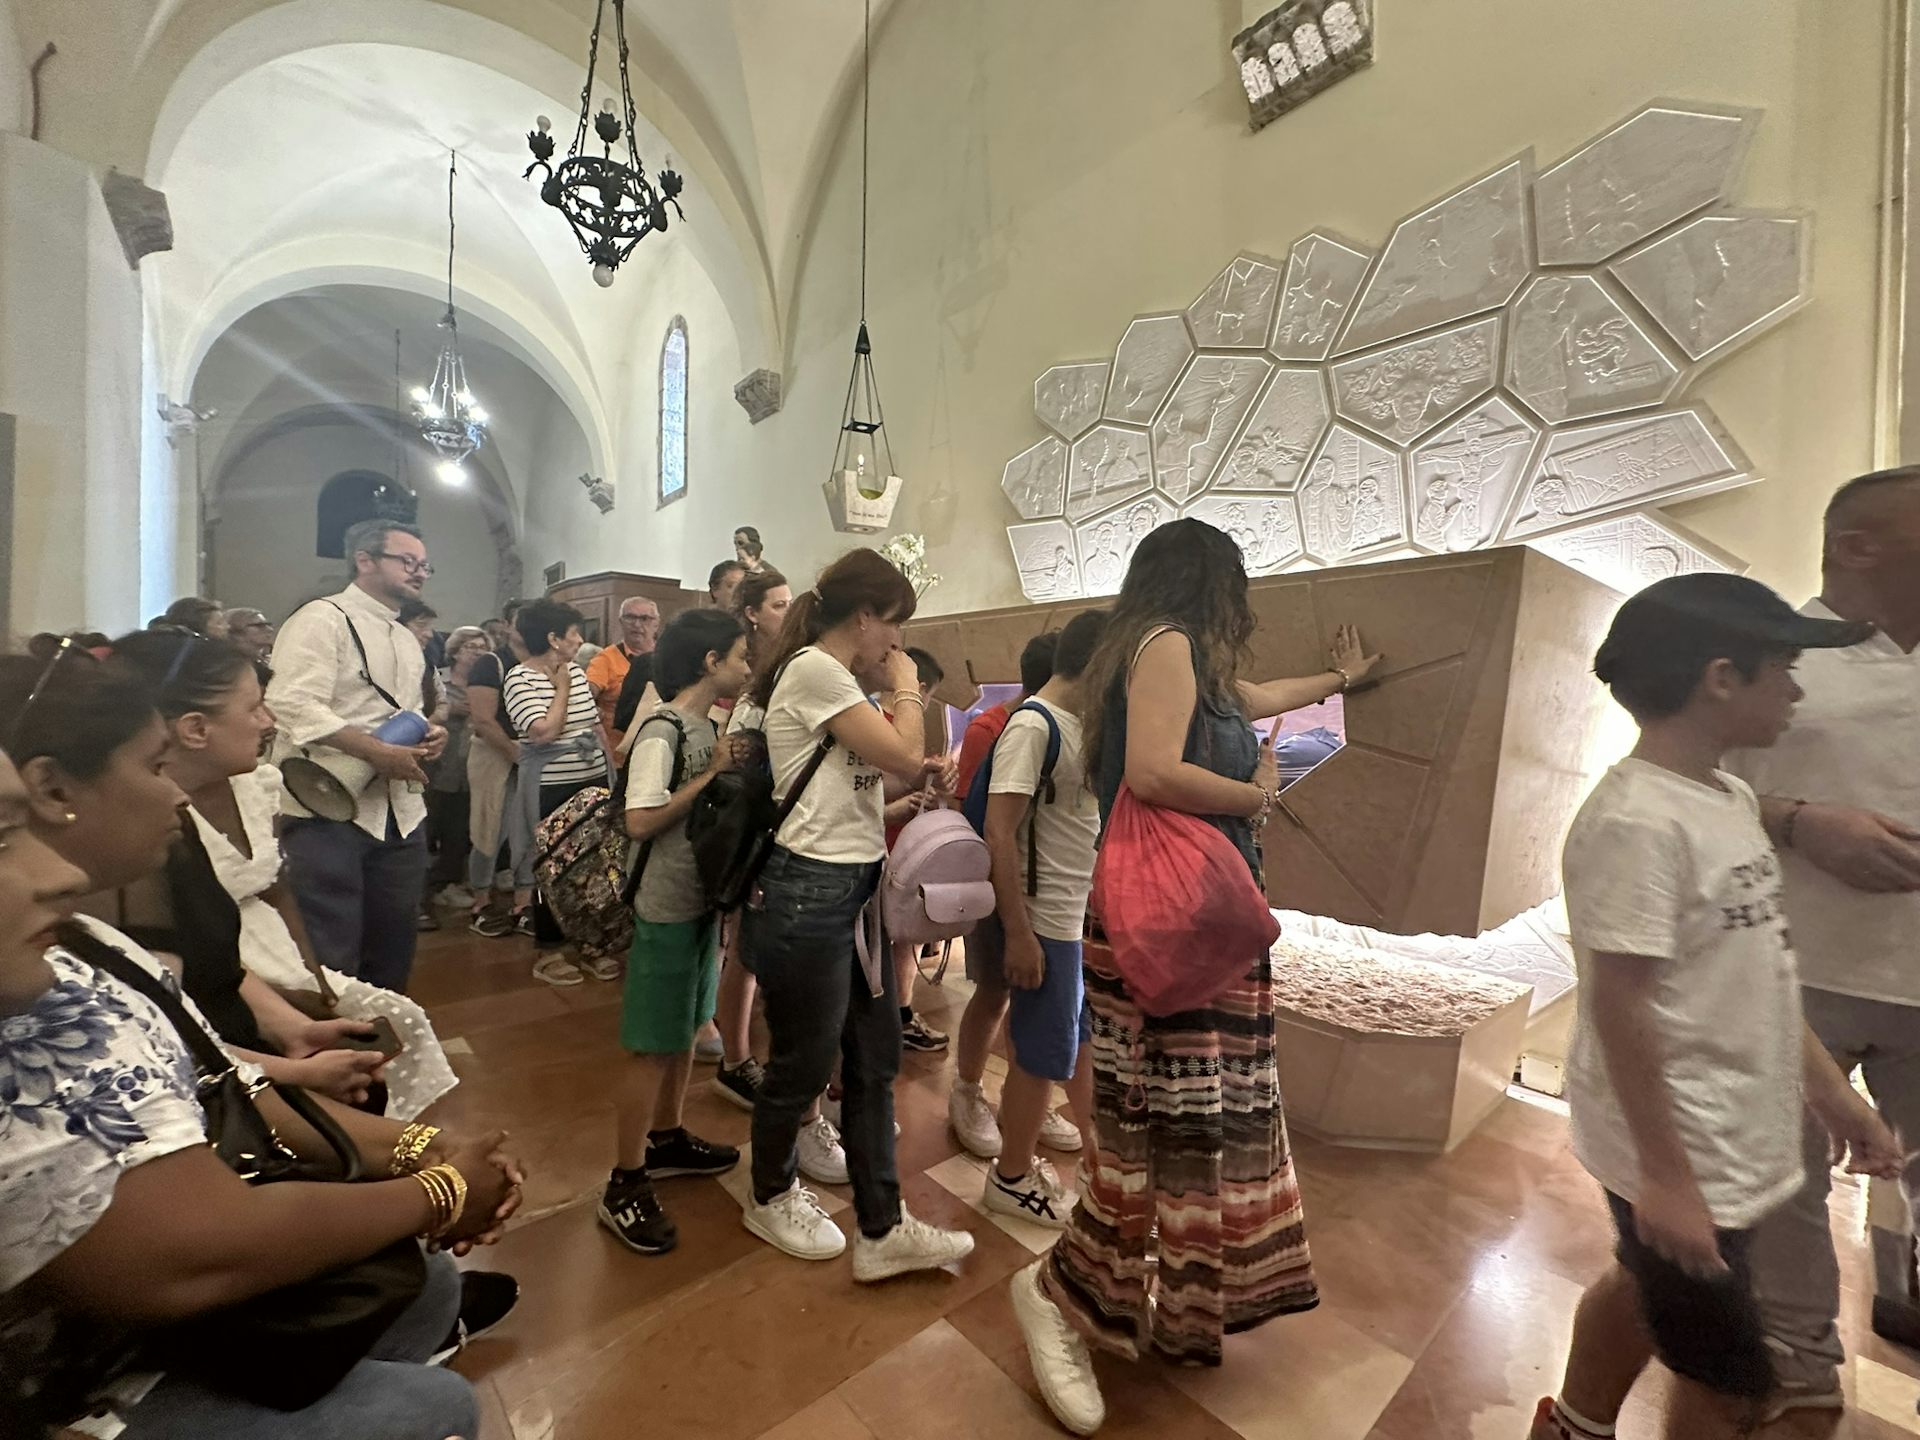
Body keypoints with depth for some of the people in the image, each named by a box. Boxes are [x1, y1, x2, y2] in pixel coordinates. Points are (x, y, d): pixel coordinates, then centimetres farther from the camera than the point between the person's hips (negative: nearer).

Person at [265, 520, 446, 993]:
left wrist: (429, 734, 5)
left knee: (393, 948, 16)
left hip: (401, 812, 8)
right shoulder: (322, 620, -8)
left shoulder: (408, 641, 18)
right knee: (328, 958, 0)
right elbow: (296, 706, -21)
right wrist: (381, 753, -23)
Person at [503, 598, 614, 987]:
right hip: (552, 789, -6)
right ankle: (548, 952, 22)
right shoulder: (520, 677, -10)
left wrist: (613, 770, 12)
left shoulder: (578, 672, 8)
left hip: (595, 782, 6)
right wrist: (561, 687, -10)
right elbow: (545, 731, -21)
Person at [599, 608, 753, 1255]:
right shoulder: (662, 730, -18)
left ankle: (667, 1139, 39)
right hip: (667, 910, -8)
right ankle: (625, 1183, 19)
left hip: (703, 901, 8)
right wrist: (713, 773, -20)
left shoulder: (707, 726, 7)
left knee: (686, 1032, 20)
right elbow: (640, 822, -24)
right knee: (654, 1046, 3)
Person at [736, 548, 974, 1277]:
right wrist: (906, 685, -4)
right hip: (809, 895, -10)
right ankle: (771, 1198, 39)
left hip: (855, 890, 10)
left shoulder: (833, 677, 15)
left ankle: (882, 1231, 29)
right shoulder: (814, 670, -16)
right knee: (804, 1064, 11)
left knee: (874, 1062, 14)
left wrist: (920, 772, 3)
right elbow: (904, 753, -20)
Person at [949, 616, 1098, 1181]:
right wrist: (1018, 934, -21)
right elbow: (999, 831, -21)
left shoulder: (1081, 726, 8)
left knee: (1078, 1036, 21)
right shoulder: (1031, 726, -18)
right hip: (1046, 920, -8)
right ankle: (1012, 1178, 25)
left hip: (1087, 913, 8)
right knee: (1043, 1051, 5)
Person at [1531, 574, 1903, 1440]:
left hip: (1733, 1141, 9)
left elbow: (1761, 976, 13)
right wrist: (1665, 1178, -21)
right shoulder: (1638, 821, -27)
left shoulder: (1731, 799, 3)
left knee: (1645, 1288, 27)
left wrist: (1830, 1091, 17)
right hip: (1681, 1155, -9)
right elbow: (1618, 1007, -26)